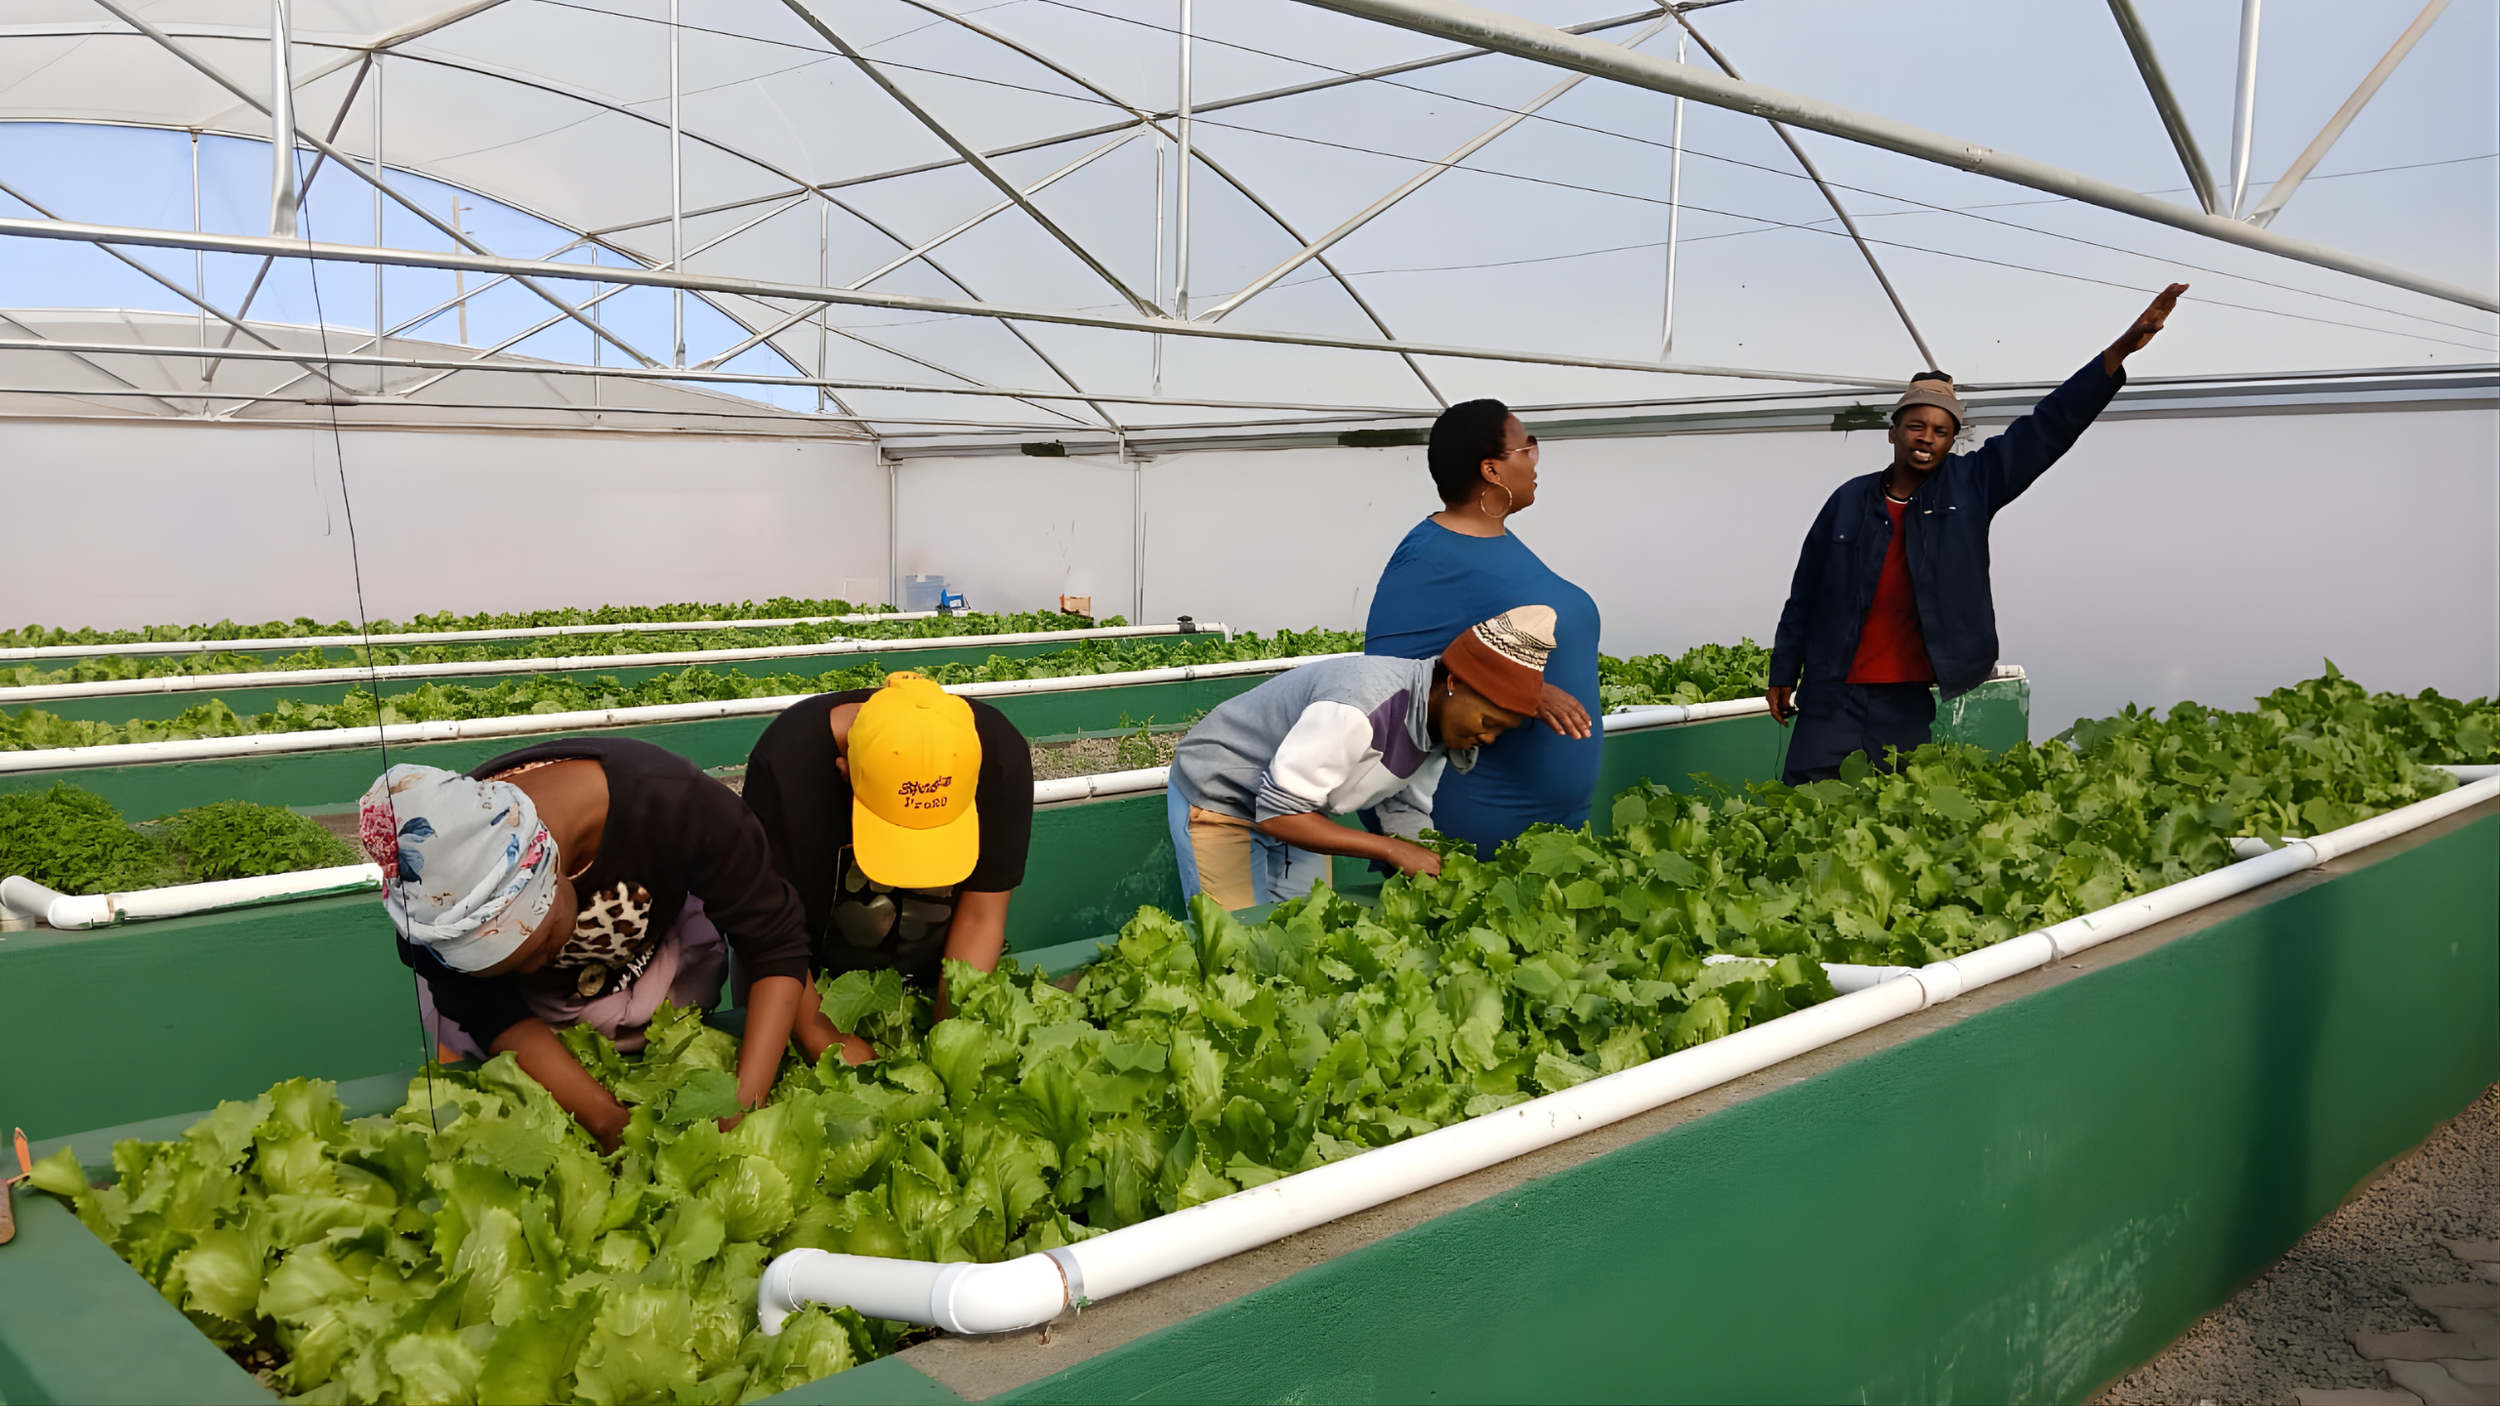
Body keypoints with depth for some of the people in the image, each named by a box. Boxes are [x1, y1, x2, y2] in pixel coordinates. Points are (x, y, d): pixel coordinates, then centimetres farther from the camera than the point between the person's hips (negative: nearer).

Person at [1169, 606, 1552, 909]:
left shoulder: (1436, 719, -10)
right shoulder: (1362, 709, -37)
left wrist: (1437, 873, -19)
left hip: (1295, 806, 8)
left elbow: (1406, 814, -2)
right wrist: (1394, 850, -33)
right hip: (1219, 798, -8)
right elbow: (1277, 813, -35)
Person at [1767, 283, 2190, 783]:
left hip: (1911, 705, 1)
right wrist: (1783, 673, 9)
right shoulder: (1850, 500, 2)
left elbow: (2048, 427, -1)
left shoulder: (1970, 486, 3)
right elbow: (1805, 594, 7)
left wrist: (2120, 351, -9)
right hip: (1834, 697, -1)